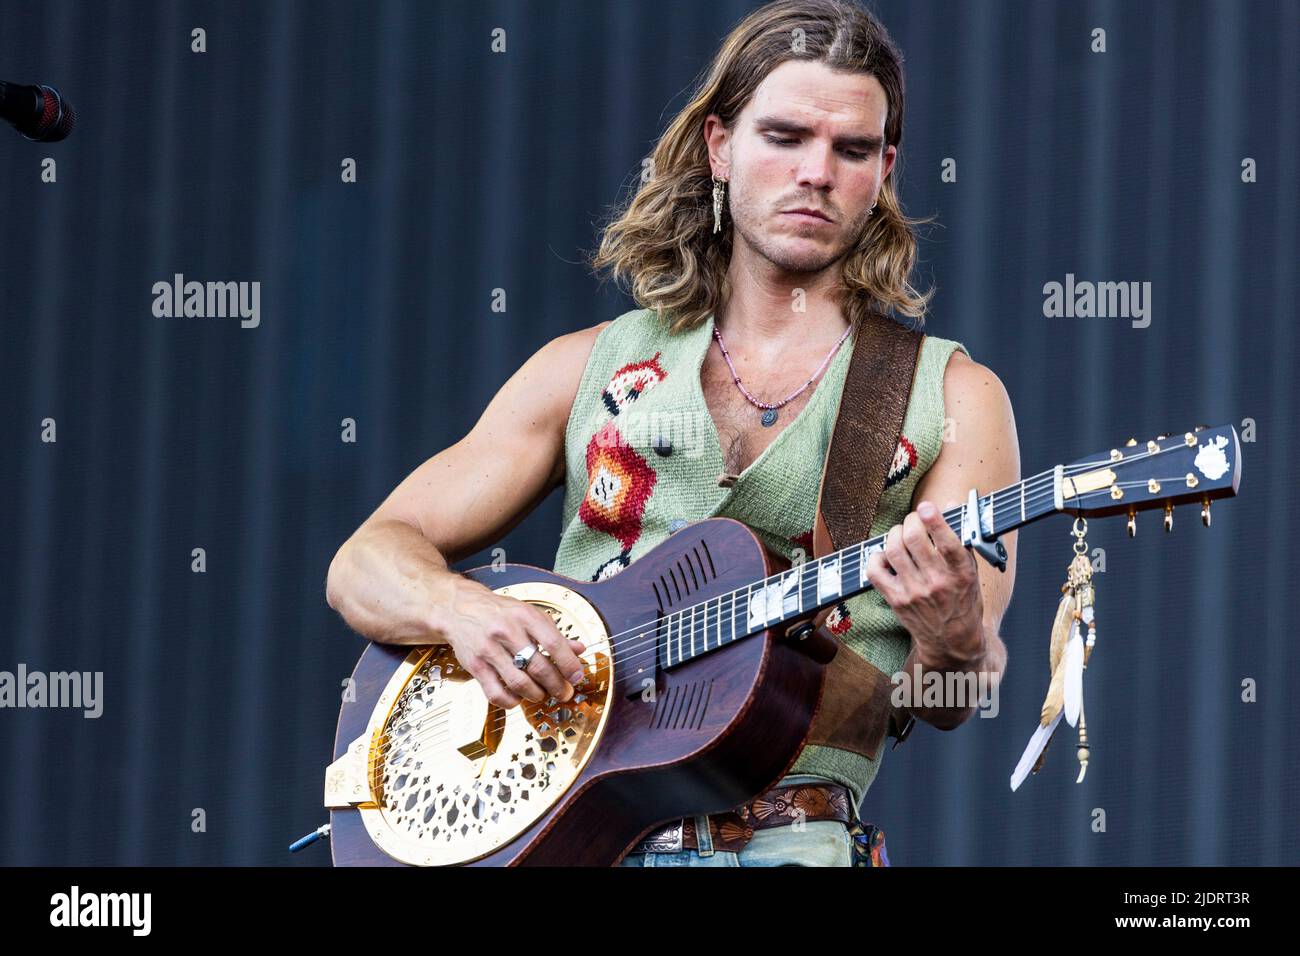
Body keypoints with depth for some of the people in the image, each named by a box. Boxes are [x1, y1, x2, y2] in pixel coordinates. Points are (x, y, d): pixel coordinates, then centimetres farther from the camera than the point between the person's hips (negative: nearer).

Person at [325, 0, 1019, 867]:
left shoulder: (952, 397, 9)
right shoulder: (595, 367, 15)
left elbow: (949, 703, 1)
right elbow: (366, 562, 12)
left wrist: (957, 640, -22)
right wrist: (463, 608, -9)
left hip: (787, 837, 0)